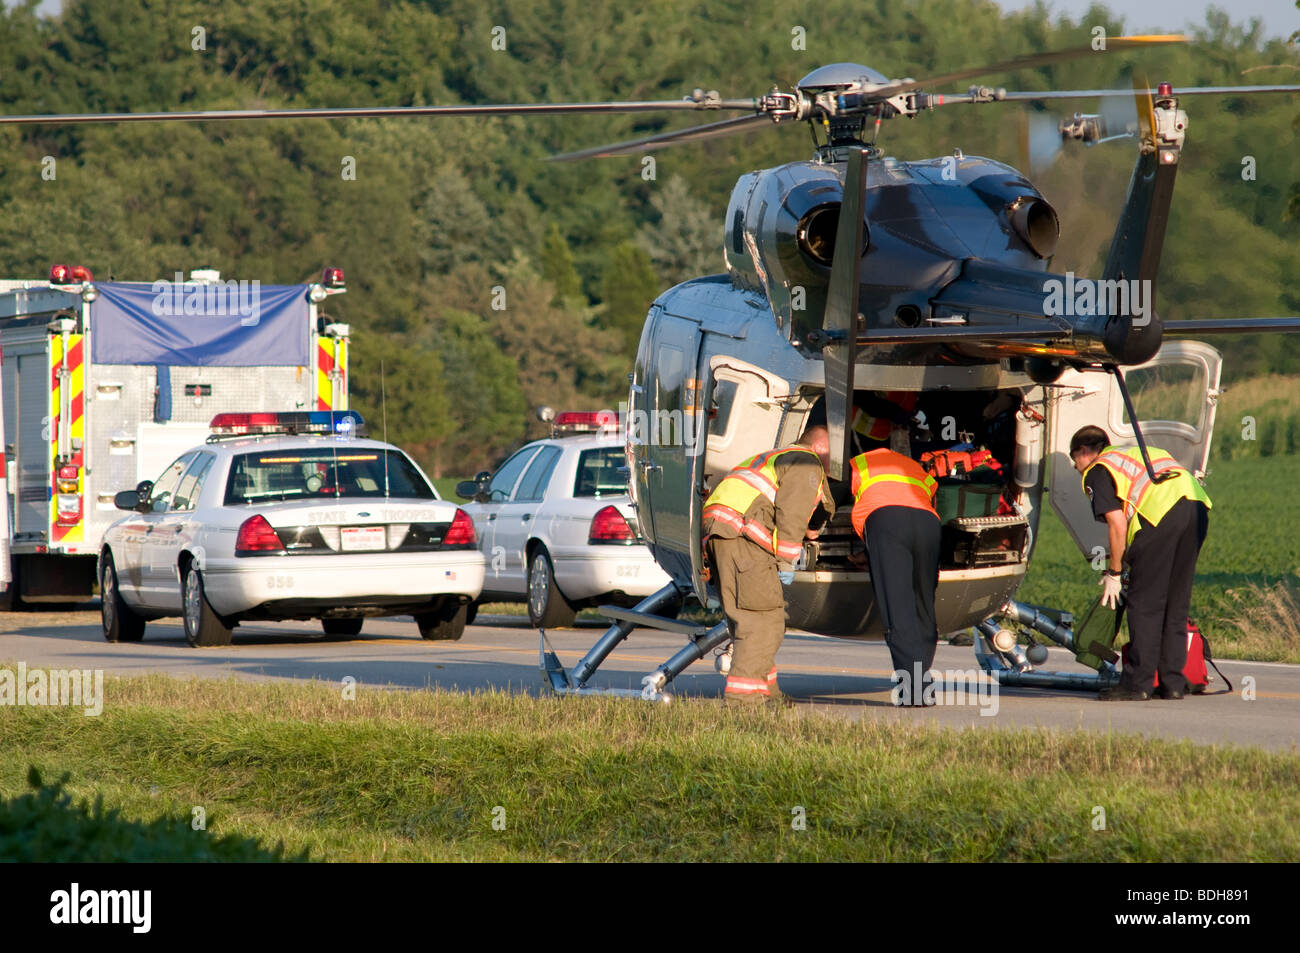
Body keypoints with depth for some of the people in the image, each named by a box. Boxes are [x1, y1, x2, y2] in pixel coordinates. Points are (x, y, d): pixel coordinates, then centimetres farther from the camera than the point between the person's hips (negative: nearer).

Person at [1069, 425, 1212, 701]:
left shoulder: (1096, 472, 12)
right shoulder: (1134, 453, 35)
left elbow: (1117, 524, 0)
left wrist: (1114, 573, 10)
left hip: (1161, 513, -7)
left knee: (1145, 604, 0)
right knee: (1177, 603, 14)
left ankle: (1138, 683, 0)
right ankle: (1173, 683, 16)